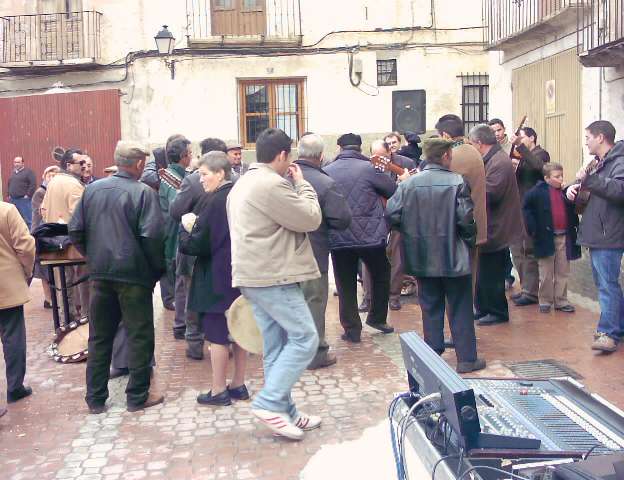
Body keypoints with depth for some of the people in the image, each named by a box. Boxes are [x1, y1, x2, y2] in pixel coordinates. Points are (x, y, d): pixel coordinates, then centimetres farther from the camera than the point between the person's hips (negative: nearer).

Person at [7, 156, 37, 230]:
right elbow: (9, 184, 28)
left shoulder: (28, 172, -4)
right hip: (12, 200, 7)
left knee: (27, 220, -7)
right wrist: (9, 195, 16)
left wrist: (27, 195, -14)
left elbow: (33, 185, -12)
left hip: (24, 200, -7)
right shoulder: (13, 173, 19)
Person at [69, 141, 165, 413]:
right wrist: (157, 268, -5)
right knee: (139, 335, 7)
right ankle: (138, 396, 15)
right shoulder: (143, 193, -11)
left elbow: (75, 231, 5)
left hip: (100, 274, 5)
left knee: (99, 336, 15)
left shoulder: (93, 189, 4)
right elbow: (152, 236, -19)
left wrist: (93, 257, 16)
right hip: (134, 274, -5)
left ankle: (95, 398, 23)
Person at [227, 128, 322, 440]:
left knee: (276, 346, 12)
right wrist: (302, 184, -1)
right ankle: (270, 403, -6)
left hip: (256, 276, 10)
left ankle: (284, 413, 17)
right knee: (304, 338, -6)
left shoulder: (243, 184, 17)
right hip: (273, 276, -10)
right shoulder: (272, 184, -16)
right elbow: (311, 219, -12)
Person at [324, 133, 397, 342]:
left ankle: (352, 330, 14)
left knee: (346, 286, 10)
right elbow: (394, 192, -2)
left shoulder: (327, 171, 1)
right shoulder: (369, 169, -8)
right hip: (371, 236, -1)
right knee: (381, 277, 22)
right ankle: (377, 318, 29)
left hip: (338, 239, 2)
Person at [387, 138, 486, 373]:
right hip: (453, 257, -3)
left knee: (430, 308, 14)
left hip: (422, 257, 3)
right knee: (460, 309, 9)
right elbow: (466, 219, -14)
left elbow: (391, 215, -6)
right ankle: (466, 358, 14)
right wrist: (470, 241, 5)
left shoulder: (408, 183, -3)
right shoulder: (457, 182, -10)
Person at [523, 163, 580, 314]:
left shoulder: (565, 192, 6)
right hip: (546, 237, -4)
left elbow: (572, 212, 16)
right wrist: (533, 229, -12)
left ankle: (561, 301, 19)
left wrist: (575, 225, 0)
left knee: (562, 273, 10)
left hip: (564, 237, 4)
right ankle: (545, 301, 16)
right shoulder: (538, 191, -7)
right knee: (546, 274, 5)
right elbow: (526, 208, -7)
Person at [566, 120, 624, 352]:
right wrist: (574, 188, 3)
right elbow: (588, 189, 26)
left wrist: (588, 179, -33)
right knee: (605, 282, 16)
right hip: (596, 234, 10)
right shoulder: (599, 163, 19)